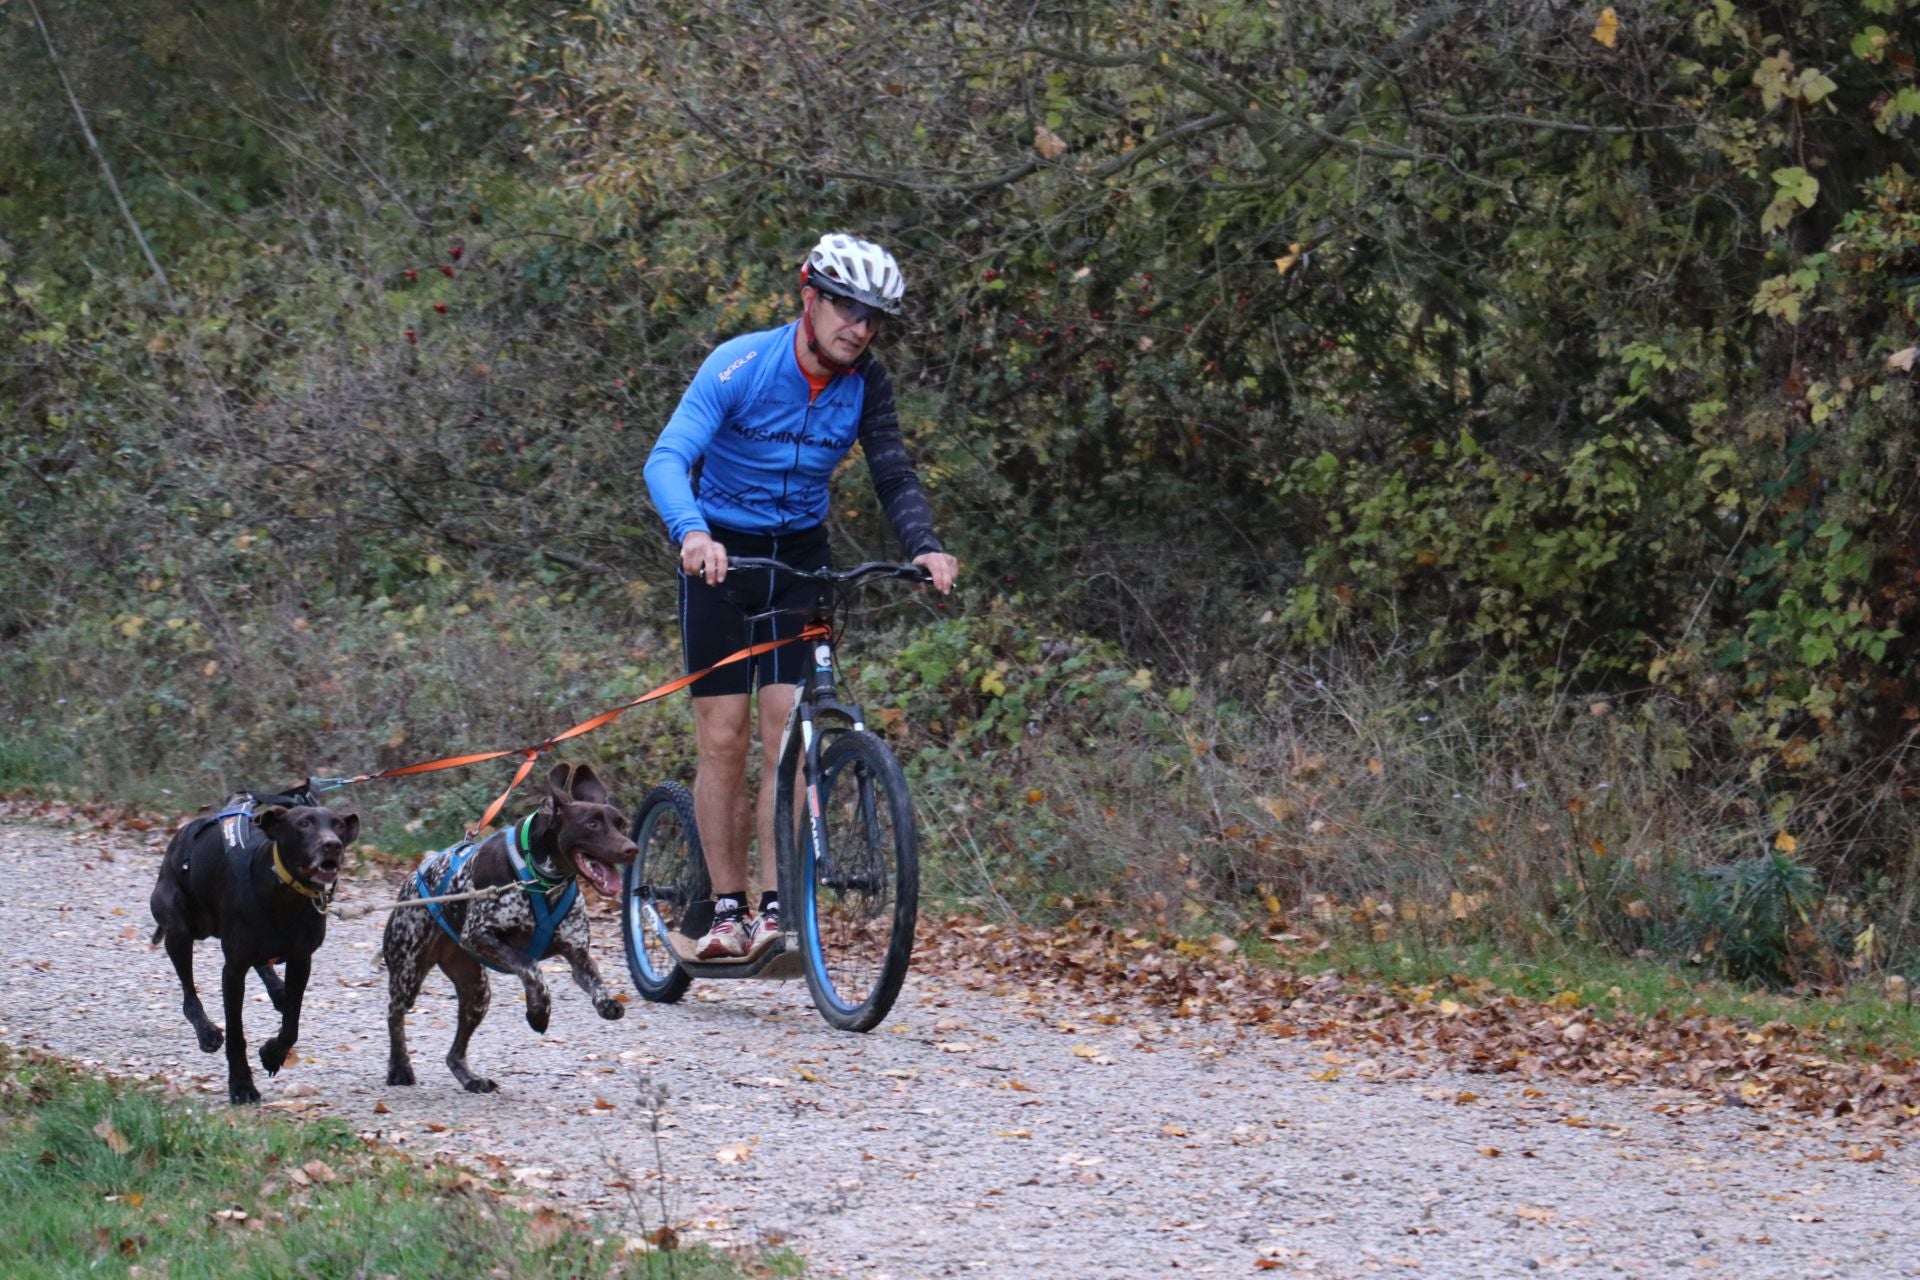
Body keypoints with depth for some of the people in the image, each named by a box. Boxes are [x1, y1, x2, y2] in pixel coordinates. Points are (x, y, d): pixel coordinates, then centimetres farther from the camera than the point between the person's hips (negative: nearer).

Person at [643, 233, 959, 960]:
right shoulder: (741, 365, -19)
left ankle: (774, 911, -7)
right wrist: (691, 532, -47)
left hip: (801, 558, 3)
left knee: (789, 735, -9)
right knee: (723, 738, -6)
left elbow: (894, 476, -8)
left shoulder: (865, 385, -7)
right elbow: (667, 460, -28)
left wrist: (924, 547, -29)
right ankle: (724, 908, 4)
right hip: (720, 555, -3)